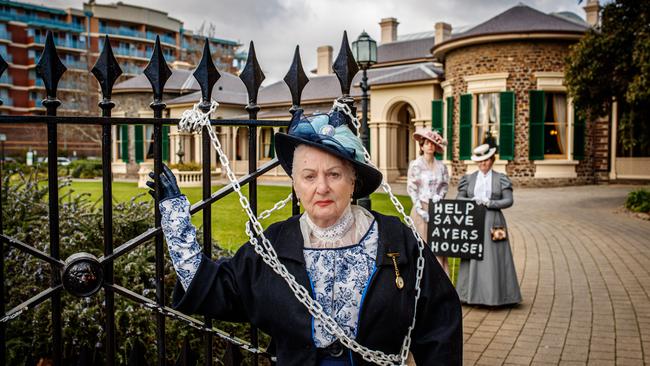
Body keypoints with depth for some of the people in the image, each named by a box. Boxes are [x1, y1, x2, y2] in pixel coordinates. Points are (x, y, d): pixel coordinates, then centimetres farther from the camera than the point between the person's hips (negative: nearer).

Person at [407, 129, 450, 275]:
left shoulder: (441, 166, 8)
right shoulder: (415, 165, -3)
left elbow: (445, 185, 13)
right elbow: (411, 189, -5)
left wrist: (439, 195, -7)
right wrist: (421, 210, -11)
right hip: (421, 208, -3)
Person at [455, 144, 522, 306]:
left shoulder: (501, 178, 4)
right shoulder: (469, 178, 10)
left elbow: (509, 200, -2)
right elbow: (459, 198, 7)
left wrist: (489, 203, -14)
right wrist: (472, 201, -12)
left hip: (493, 221, -2)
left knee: (493, 257, -4)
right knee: (473, 258, 1)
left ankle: (495, 294, 4)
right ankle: (473, 293, 10)